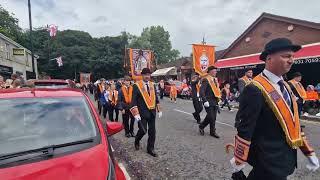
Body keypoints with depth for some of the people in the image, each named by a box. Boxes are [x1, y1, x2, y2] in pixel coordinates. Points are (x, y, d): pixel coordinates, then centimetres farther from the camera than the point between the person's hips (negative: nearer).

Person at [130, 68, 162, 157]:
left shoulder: (152, 85, 9)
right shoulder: (137, 85, -7)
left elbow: (156, 98, 15)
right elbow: (134, 101, -10)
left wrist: (159, 110, 11)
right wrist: (136, 114, -16)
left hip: (152, 112, 5)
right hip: (142, 113, -5)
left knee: (152, 131, 8)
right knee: (143, 130, -3)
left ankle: (150, 149, 25)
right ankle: (137, 141, 30)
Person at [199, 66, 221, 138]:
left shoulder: (215, 79, 15)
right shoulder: (206, 80, -12)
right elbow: (201, 91, -18)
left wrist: (218, 99, 16)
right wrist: (205, 101, -23)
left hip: (215, 102, 8)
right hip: (209, 102, -8)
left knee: (213, 117, 10)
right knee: (211, 117, -5)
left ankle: (213, 131, 24)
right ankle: (201, 126, 18)